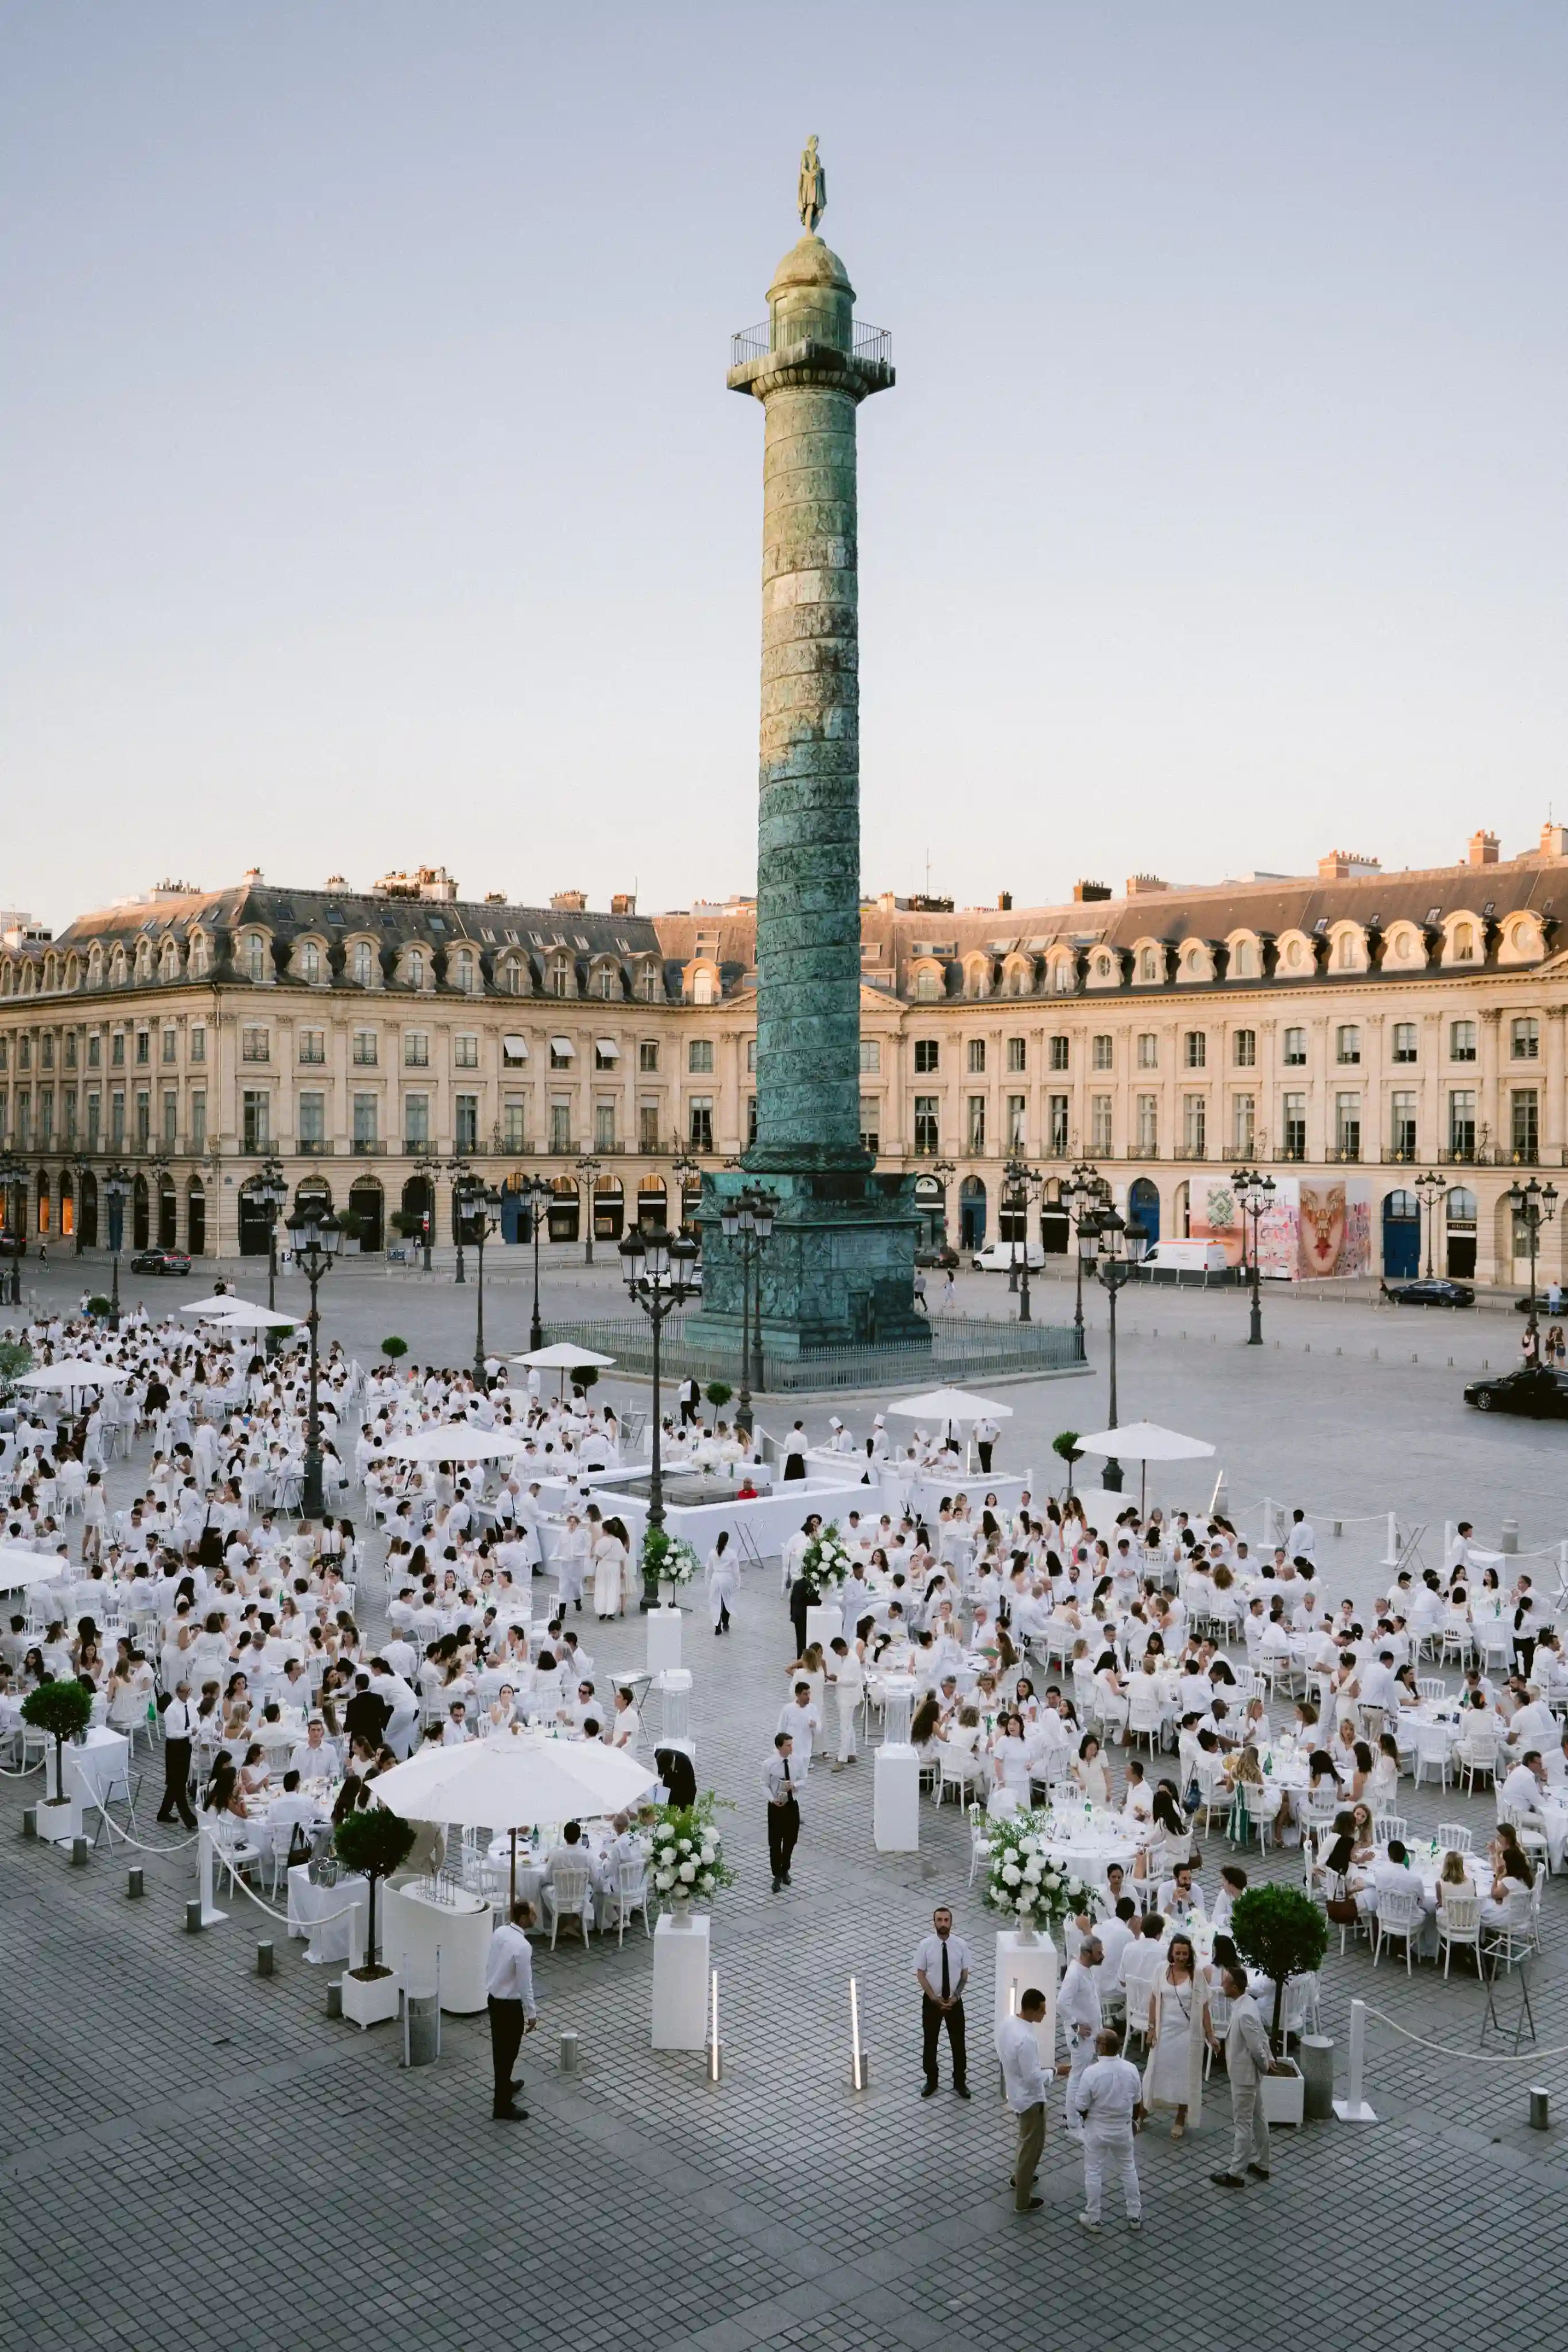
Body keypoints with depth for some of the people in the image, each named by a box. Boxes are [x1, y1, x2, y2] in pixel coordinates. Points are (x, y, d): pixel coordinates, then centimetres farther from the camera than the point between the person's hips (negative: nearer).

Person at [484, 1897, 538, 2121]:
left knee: (500, 2047, 25)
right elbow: (525, 1984, -22)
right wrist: (531, 2013, -10)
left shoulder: (499, 1933, -3)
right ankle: (503, 2107, 12)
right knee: (508, 2052, 3)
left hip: (493, 1998, 8)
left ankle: (504, 2085, 45)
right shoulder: (522, 1947, -28)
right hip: (510, 2004, -8)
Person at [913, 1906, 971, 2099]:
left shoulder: (961, 1945, -11)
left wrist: (955, 1997, -14)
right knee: (929, 2042, 13)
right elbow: (920, 1974, -8)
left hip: (955, 2001, 0)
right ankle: (931, 2082, 32)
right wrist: (934, 1998, -15)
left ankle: (960, 2082, 32)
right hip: (931, 2001, 0)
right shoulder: (926, 1945, -13)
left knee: (958, 2042, 13)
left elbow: (965, 1974, -3)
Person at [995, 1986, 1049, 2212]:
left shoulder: (1007, 2024, -6)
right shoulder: (1026, 2039, -34)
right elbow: (1033, 2077, -29)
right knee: (1031, 2147, 8)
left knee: (1027, 2140, 31)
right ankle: (1023, 2201, 20)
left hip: (1015, 2091, 9)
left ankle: (1019, 2177, 49)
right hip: (1029, 2098, -9)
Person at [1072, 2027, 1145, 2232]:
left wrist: (1086, 2118, 5)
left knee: (1093, 2172, 14)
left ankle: (1093, 2218, 25)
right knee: (1129, 2169, 22)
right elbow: (1137, 2102, 0)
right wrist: (1135, 2121, 18)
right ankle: (1135, 2216, 31)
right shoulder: (1131, 2069, -15)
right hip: (1123, 2129, 3)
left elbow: (1080, 2107, -17)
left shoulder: (1091, 2072, -27)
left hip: (1097, 2130, -3)